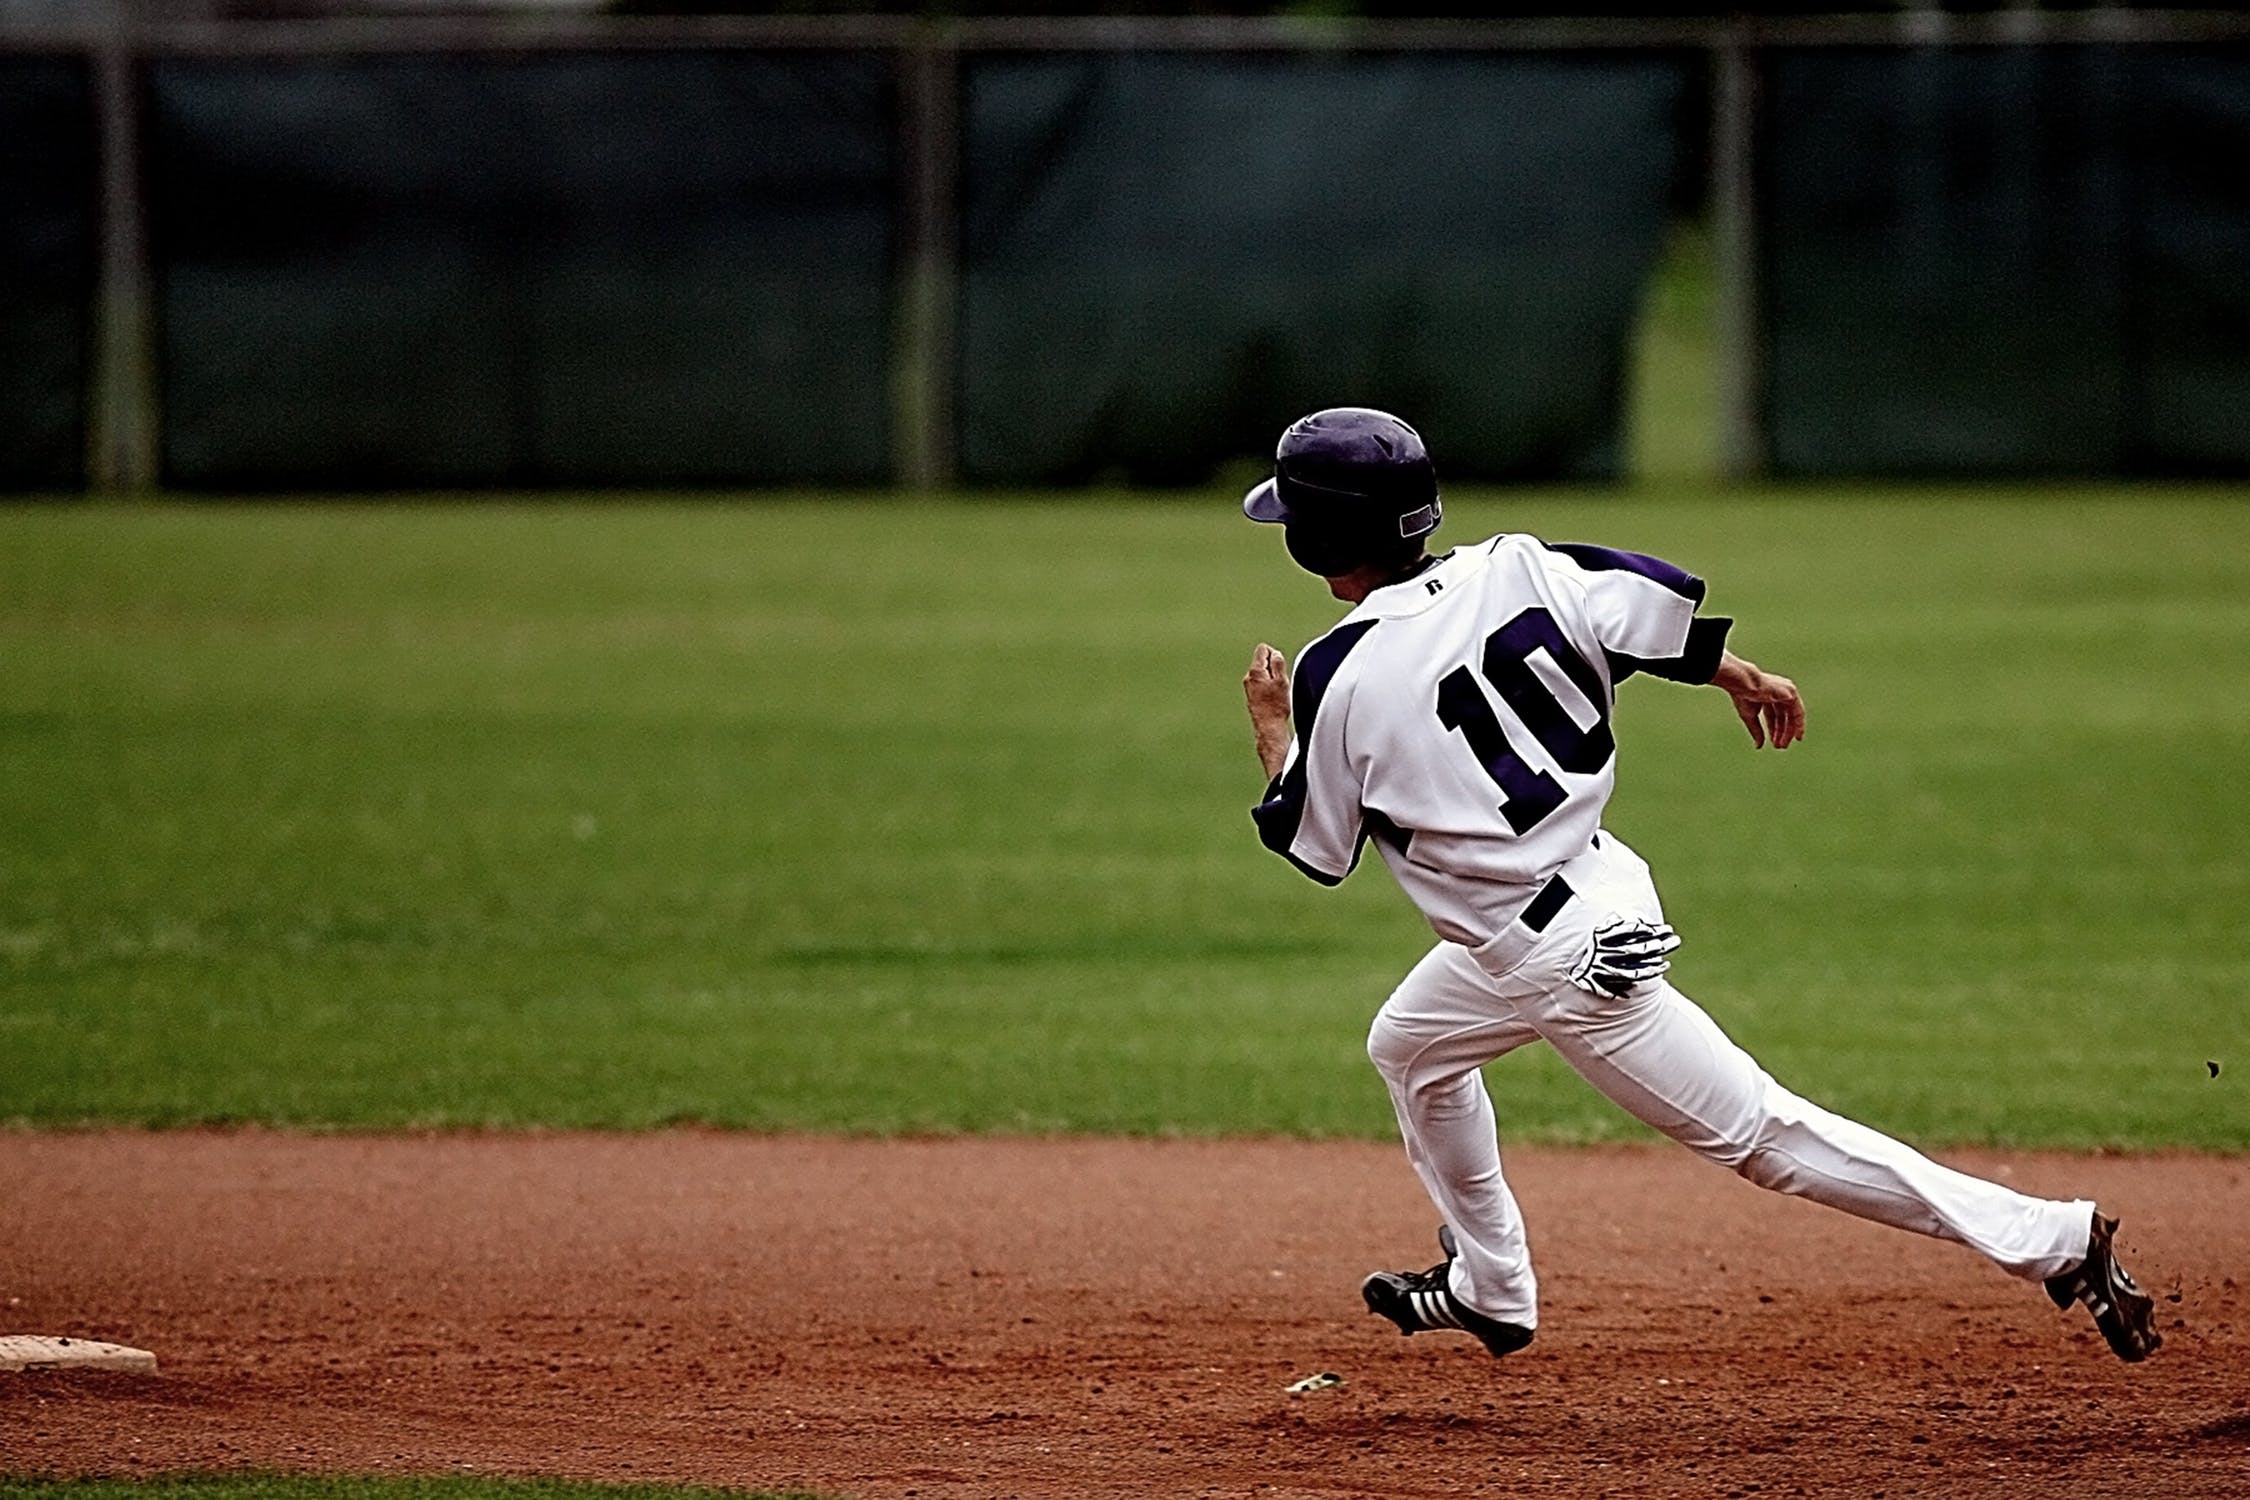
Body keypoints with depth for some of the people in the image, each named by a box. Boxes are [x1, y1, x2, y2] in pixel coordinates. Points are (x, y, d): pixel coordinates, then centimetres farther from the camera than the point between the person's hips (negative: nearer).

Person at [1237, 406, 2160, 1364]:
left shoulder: (1337, 678, -18)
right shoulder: (1509, 572, -4)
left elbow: (1314, 848, -5)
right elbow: (1659, 607, -5)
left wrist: (1270, 727, 11)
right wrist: (1740, 677, 15)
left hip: (1567, 959, -9)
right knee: (1407, 1045, 27)